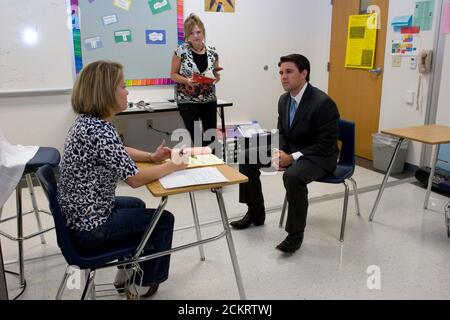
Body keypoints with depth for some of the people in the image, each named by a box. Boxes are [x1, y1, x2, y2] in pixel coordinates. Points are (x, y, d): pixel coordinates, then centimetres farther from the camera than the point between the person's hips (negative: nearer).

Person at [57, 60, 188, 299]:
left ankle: (126, 272, 40)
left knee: (136, 205, 31)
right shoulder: (99, 130, -28)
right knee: (164, 219, 7)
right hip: (90, 226, -9)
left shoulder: (87, 120, 2)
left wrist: (152, 157, 4)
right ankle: (142, 285, 27)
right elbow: (134, 179, -26)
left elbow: (119, 152, 17)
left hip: (79, 213, 10)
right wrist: (170, 166, -11)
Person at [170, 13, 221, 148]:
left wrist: (217, 77, -9)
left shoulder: (212, 52, 2)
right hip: (187, 100, -4)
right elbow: (173, 74, -2)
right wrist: (187, 80, -20)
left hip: (209, 100, 4)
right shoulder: (181, 51, -8)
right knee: (196, 139, -1)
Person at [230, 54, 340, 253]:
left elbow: (327, 145, -22)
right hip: (289, 150, 8)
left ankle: (296, 233, -17)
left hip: (319, 156, -8)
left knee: (292, 176, -38)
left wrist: (292, 158, -27)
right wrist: (281, 152, -10)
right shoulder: (284, 100, 2)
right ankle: (256, 213, 13)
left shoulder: (323, 103, -22)